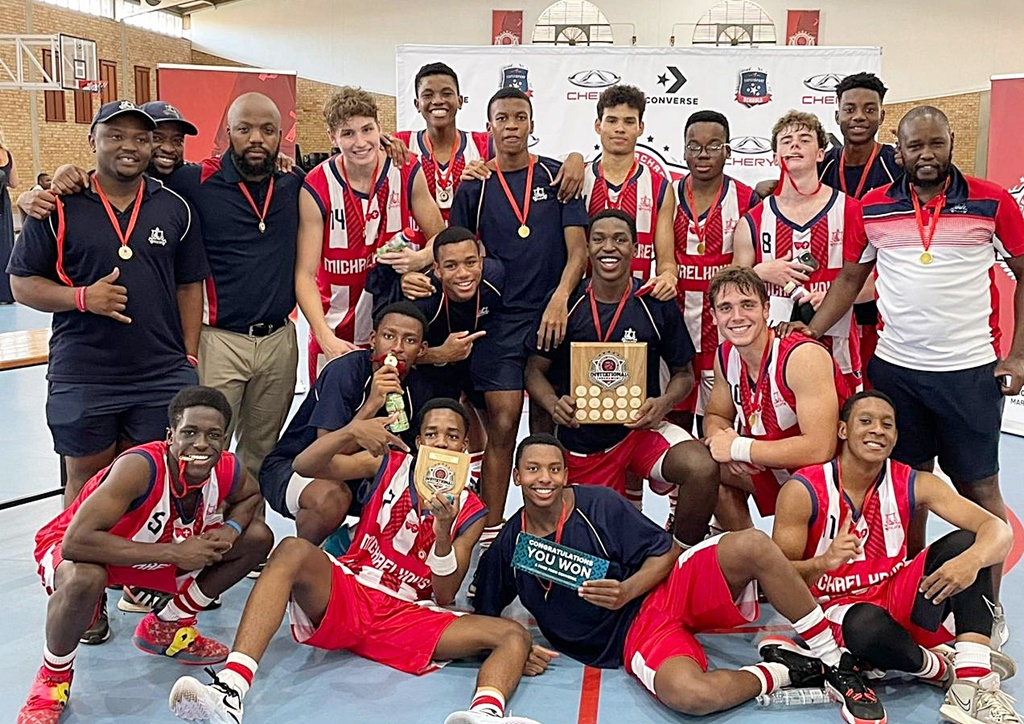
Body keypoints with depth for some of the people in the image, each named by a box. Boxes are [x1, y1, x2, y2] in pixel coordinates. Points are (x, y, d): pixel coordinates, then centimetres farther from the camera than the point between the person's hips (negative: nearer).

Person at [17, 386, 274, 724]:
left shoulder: (228, 472, -20)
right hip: (72, 548, -6)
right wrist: (173, 552, -40)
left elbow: (251, 495, 5)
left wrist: (231, 528, -18)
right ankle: (53, 677, -8)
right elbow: (76, 541, -43)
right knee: (85, 578, -41)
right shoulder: (140, 467, -37)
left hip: (157, 552, 6)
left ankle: (166, 627, 15)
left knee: (257, 537, -1)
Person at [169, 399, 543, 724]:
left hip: (406, 618, 1)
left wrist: (443, 532, -14)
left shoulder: (470, 511, 11)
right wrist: (352, 431, -21)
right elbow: (303, 465, -2)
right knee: (294, 550, -32)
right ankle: (230, 690, -47)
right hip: (346, 592, 0)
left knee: (514, 636, -20)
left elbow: (444, 597, 3)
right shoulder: (389, 465, 9)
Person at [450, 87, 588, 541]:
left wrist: (559, 299, -16)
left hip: (554, 317, 1)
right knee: (503, 422, -6)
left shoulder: (557, 176, 6)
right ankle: (489, 530, 1)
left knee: (547, 424, 7)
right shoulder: (474, 187, 8)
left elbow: (578, 249, -1)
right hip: (500, 318, 0)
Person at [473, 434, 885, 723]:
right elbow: (482, 618, 14)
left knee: (751, 546, -30)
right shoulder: (506, 549, 3)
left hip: (668, 591, 1)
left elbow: (664, 551, 0)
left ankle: (833, 660, -13)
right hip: (635, 638, 0)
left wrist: (626, 591, -18)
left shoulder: (598, 504, -3)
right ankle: (784, 673, -7)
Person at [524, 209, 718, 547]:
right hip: (581, 441, 1)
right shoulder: (566, 303, -4)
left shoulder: (657, 304, -4)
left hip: (641, 428, -1)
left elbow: (683, 373, 5)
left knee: (704, 469, -29)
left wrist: (663, 403, -17)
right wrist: (554, 405, -18)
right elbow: (535, 370, 3)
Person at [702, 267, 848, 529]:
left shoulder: (804, 357, -25)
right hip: (777, 469, 8)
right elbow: (716, 416, 12)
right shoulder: (726, 356, -3)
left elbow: (820, 449, -32)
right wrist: (722, 438, -14)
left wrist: (738, 448, -25)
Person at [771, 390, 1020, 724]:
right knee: (868, 626, -40)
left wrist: (973, 559, -37)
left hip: (901, 602, 4)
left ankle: (973, 683, -26)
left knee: (965, 543, -18)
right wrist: (824, 563, -38)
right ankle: (943, 669, -7)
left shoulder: (913, 485, -4)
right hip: (839, 609, -4)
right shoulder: (803, 490, -14)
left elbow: (999, 530, -13)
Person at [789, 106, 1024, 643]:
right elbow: (850, 277, 10)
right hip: (894, 368, 2)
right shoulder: (873, 208, 3)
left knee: (978, 488, 6)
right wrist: (810, 332, -2)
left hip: (970, 370, -2)